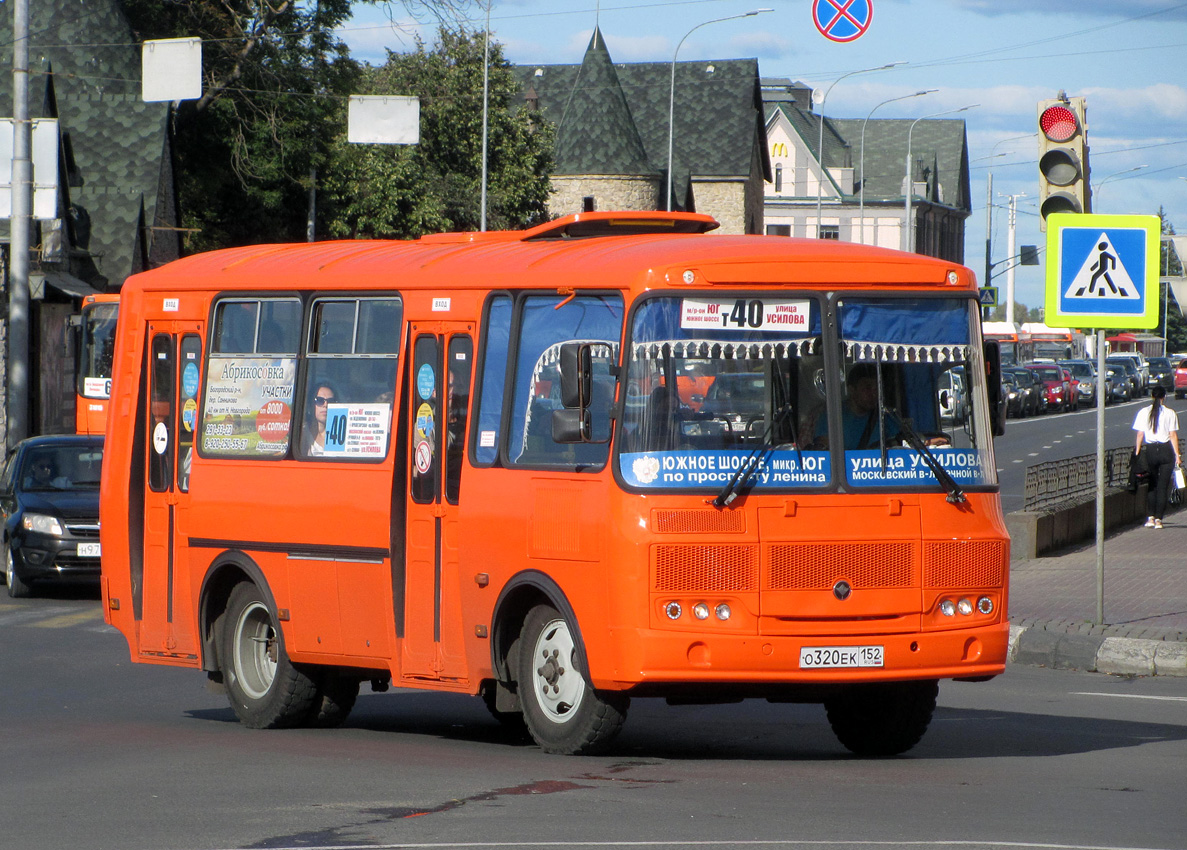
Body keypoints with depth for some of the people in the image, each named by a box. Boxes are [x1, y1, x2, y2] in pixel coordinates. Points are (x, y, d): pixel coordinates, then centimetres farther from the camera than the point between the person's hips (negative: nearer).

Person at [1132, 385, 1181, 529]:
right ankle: (1158, 518, 2)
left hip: (1150, 450, 1)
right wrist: (1177, 455, -1)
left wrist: (1136, 453, 6)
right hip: (1166, 451, -1)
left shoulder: (1143, 413, 0)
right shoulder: (1170, 413, -3)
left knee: (1151, 485, 12)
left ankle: (1150, 517, 3)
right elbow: (1173, 436, -4)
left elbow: (1139, 435, 0)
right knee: (1163, 486, 5)